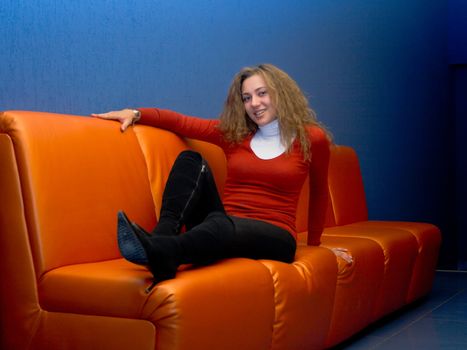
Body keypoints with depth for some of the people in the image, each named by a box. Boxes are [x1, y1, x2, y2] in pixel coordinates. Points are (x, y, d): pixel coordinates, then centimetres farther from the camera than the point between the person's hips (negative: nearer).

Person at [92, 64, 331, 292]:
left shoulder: (311, 139, 4)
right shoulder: (234, 133, 14)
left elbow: (319, 192, 15)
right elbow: (181, 123, 9)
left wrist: (314, 240, 23)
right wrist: (136, 114, -5)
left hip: (274, 236, -4)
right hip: (224, 230, 4)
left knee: (221, 224, -38)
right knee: (191, 159, -16)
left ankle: (160, 253, -65)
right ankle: (161, 235, -38)